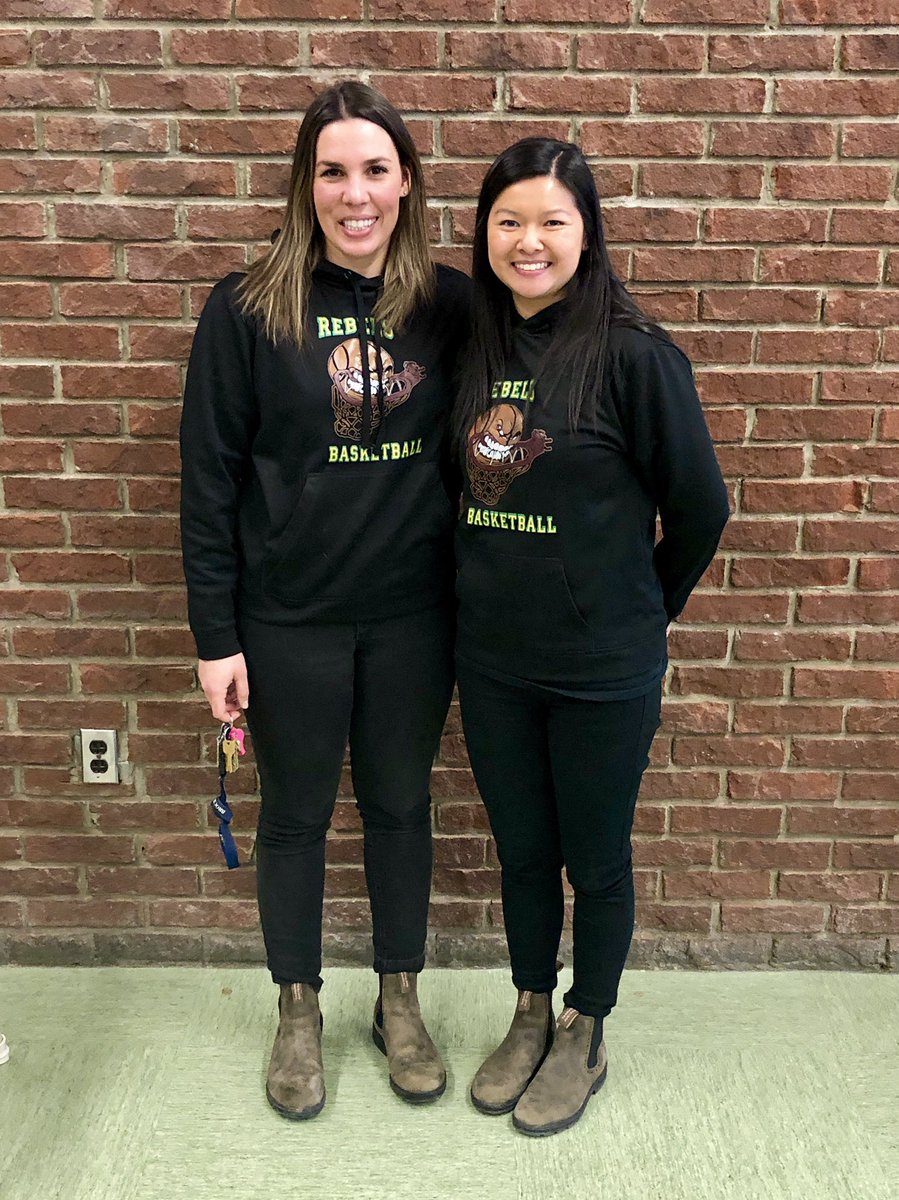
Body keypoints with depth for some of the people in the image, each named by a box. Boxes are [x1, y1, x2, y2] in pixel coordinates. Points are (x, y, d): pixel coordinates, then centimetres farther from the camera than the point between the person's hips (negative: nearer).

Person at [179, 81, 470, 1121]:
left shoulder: (449, 306, -1)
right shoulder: (246, 311, -7)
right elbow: (209, 481, -6)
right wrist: (215, 638, -7)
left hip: (413, 615, 2)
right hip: (289, 619, -1)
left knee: (400, 807, 16)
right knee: (295, 814, 14)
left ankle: (400, 999, 38)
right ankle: (299, 1010, 36)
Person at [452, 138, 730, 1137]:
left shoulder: (634, 354, -14)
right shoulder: (474, 344, 2)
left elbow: (699, 504, -8)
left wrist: (640, 613, 3)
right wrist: (490, 598, 10)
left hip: (602, 671, -4)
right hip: (491, 660, 5)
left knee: (596, 862, 13)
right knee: (520, 850, 19)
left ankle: (584, 1040, 36)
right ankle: (529, 1021, 41)